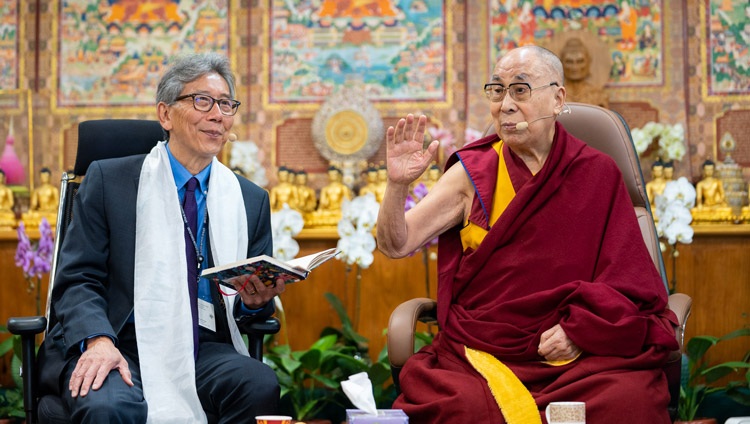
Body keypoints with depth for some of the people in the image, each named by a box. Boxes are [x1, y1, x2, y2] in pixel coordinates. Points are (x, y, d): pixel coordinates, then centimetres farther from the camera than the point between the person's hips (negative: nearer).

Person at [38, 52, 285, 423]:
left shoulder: (252, 200, 16)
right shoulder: (108, 179, 6)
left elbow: (257, 302, 20)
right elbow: (77, 278, 0)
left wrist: (255, 301, -6)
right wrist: (98, 341, -20)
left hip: (203, 350, 4)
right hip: (119, 347, -3)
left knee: (261, 387, -29)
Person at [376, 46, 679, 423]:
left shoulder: (598, 175, 9)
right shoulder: (473, 173, 8)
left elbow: (628, 278, 7)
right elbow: (395, 246, 2)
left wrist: (582, 328, -10)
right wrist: (398, 185, -16)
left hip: (575, 355, 1)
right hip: (479, 355, 0)